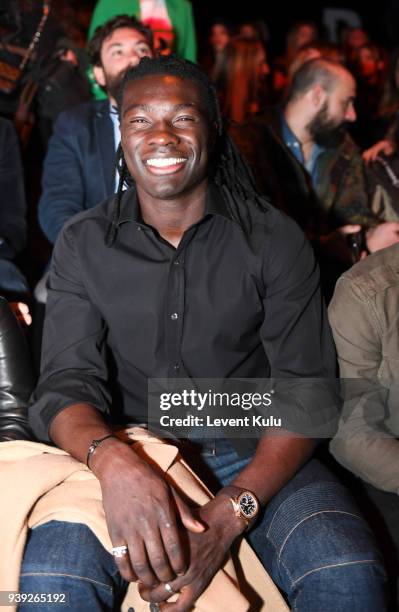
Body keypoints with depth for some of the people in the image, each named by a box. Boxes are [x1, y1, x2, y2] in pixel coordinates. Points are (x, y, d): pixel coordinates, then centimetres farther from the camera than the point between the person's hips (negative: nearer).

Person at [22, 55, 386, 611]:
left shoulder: (276, 241, -1)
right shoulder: (82, 244, 3)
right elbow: (67, 381, -4)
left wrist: (230, 512, -23)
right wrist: (112, 459, -30)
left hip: (254, 453, 0)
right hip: (125, 452, 1)